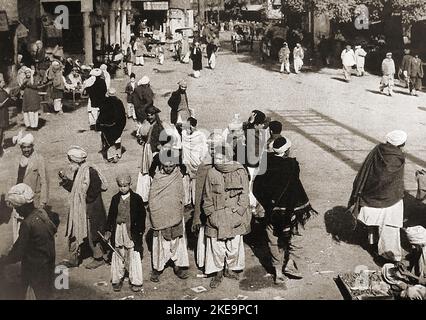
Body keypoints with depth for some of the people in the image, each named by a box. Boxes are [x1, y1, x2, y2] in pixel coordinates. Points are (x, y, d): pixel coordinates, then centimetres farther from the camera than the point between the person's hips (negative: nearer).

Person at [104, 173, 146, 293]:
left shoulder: (136, 198, -4)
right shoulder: (115, 199, 4)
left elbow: (142, 215, -1)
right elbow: (111, 215, 9)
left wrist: (140, 231, -4)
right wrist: (108, 230, 3)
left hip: (132, 231, -3)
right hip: (117, 230, 3)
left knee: (133, 256, 2)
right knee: (118, 256, 9)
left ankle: (136, 281, 11)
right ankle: (117, 280, 20)